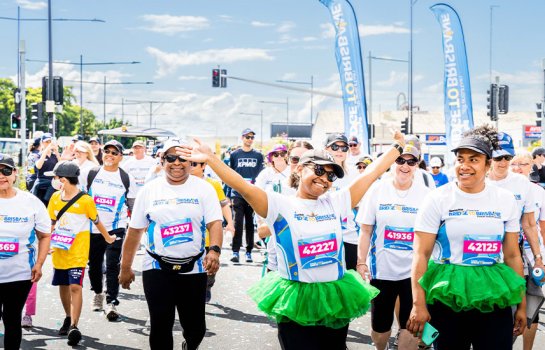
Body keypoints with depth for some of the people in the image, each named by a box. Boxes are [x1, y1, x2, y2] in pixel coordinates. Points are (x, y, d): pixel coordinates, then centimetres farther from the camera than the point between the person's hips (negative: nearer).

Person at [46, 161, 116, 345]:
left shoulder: (85, 200, -12)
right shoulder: (55, 198, 3)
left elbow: (96, 221, 2)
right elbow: (52, 222, 13)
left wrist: (108, 238, 15)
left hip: (77, 252, -5)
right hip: (59, 252, 6)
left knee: (75, 287, -15)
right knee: (63, 286, 15)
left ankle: (74, 327, -17)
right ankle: (68, 318, 34)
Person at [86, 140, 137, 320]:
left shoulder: (127, 179, 1)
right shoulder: (91, 174, 3)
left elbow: (133, 205, 8)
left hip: (115, 228, -2)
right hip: (92, 228, 3)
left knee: (113, 266, -11)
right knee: (94, 264, 14)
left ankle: (111, 303, -13)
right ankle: (98, 294, 36)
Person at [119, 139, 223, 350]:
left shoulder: (203, 188, 0)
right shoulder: (149, 190, 3)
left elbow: (215, 223, -9)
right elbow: (135, 231, 7)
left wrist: (215, 250, -29)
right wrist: (125, 268, 7)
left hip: (194, 269, 0)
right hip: (157, 269, 0)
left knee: (195, 326, 8)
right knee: (160, 327, -3)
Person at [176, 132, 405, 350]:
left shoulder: (335, 203, 5)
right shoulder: (280, 205, -6)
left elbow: (371, 173, 9)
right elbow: (244, 187, -18)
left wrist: (397, 147, 10)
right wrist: (210, 159, -29)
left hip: (336, 300, 4)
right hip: (296, 303, -4)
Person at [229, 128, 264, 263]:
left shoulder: (258, 156, 10)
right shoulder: (235, 155, 7)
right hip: (238, 194, -1)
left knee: (250, 223, 6)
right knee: (238, 223, -6)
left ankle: (249, 252, 11)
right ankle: (235, 252, -4)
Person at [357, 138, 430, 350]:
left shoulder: (425, 193, -1)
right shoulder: (377, 189, -2)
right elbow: (366, 230, 1)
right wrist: (361, 262, -4)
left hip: (414, 270, 0)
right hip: (381, 269, 0)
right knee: (380, 325, 12)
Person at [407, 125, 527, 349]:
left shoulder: (506, 200, 4)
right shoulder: (437, 199, -5)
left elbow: (513, 255, 9)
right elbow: (421, 254, -7)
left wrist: (521, 304, 10)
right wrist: (418, 304, -13)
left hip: (493, 299, 2)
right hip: (447, 299, -2)